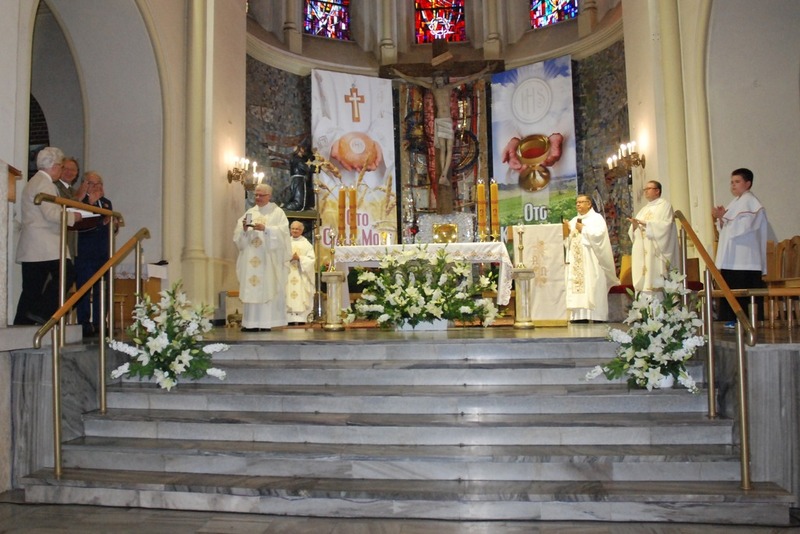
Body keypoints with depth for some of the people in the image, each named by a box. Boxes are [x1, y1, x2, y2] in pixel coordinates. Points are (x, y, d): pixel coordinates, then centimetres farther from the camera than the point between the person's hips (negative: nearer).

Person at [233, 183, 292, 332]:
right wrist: (244, 229, -12)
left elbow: (282, 231, -11)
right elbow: (237, 234, 9)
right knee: (251, 289, 0)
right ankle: (251, 323, 3)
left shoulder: (277, 212, 5)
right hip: (251, 258, 4)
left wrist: (265, 228, -24)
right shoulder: (249, 213, 16)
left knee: (267, 289, -7)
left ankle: (266, 322, -5)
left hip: (269, 260, -4)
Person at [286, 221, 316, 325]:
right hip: (288, 274, 2)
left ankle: (301, 318, -6)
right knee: (289, 296, -4)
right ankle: (290, 318, -3)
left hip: (301, 275, -2)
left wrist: (299, 258, -15)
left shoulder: (306, 244, 5)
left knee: (301, 296, -7)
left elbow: (311, 259, -3)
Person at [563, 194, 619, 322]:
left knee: (592, 286, -11)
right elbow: (568, 241, 15)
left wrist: (583, 229, -7)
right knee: (576, 285, -4)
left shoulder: (597, 218, 4)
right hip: (576, 260, 6)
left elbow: (598, 234, -13)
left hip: (591, 260, -5)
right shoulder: (574, 221, 20)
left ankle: (596, 315, -11)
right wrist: (567, 232, -4)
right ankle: (580, 315, -5)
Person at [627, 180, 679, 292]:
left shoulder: (665, 205, 4)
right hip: (642, 251, 7)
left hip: (656, 250, -6)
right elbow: (634, 232, 15)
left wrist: (646, 224, -19)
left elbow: (665, 225, -12)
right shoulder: (644, 209, 23)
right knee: (643, 279, -1)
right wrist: (634, 224, -6)